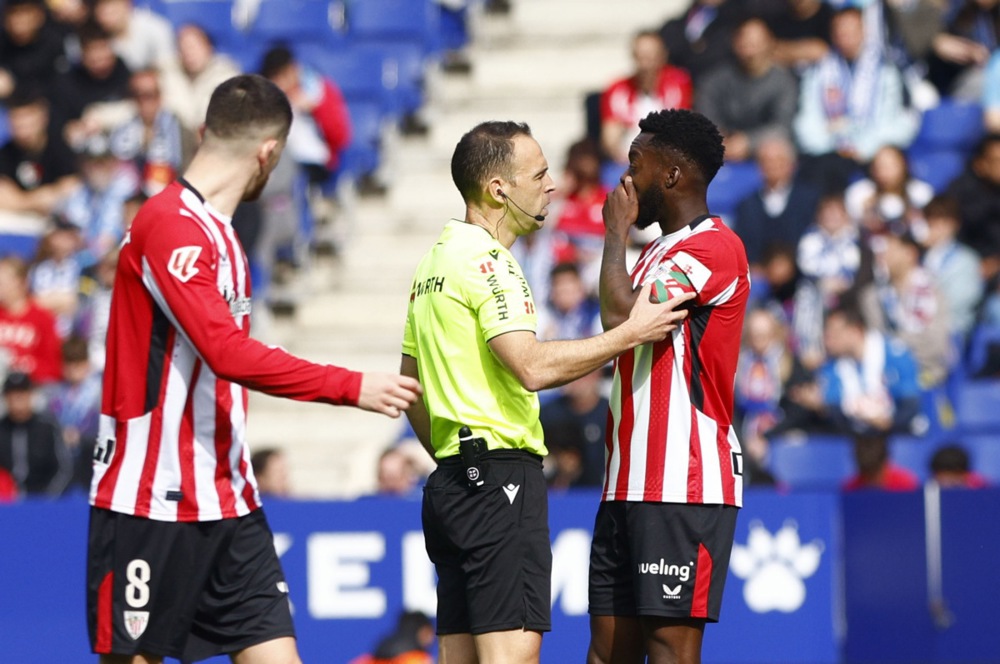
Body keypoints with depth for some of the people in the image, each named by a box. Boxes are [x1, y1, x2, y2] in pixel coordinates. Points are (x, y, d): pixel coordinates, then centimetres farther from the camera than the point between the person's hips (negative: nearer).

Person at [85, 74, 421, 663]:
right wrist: (352, 388, -21)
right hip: (151, 502, -9)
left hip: (228, 504, 9)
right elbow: (228, 353, -24)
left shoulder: (218, 233, 15)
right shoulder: (170, 225, -15)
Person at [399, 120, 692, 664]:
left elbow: (410, 387, 23)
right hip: (501, 473, -10)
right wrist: (631, 333, -15)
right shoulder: (486, 260, -12)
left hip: (451, 478, 10)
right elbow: (533, 367, -22)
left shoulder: (435, 260, 18)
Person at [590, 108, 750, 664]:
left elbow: (621, 317, -21)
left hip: (683, 486, -10)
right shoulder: (658, 252, 22)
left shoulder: (715, 246, -10)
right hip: (632, 485, 10)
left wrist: (617, 231, -6)